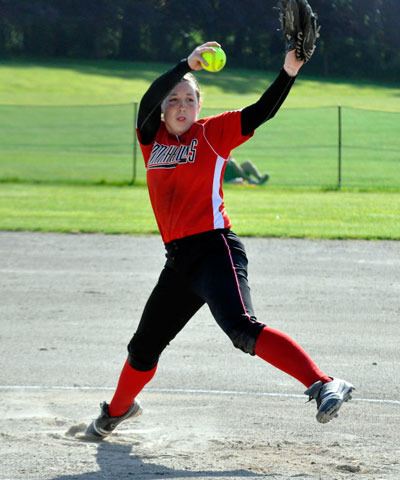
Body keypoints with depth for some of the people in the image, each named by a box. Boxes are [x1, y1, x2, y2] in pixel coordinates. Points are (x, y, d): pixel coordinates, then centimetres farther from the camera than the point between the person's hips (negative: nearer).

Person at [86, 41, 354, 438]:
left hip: (214, 250, -6)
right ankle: (118, 409, 45)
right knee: (144, 346, 20)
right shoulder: (151, 137, 10)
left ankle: (323, 385, -39)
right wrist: (188, 65, -23)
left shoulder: (212, 133, 2)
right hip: (178, 260, 6)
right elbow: (149, 101, -9)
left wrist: (288, 72, -25)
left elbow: (261, 112, -9)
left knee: (241, 328, -29)